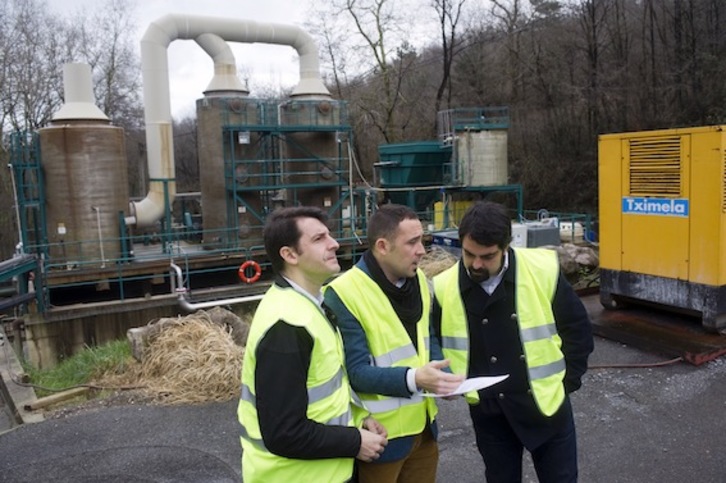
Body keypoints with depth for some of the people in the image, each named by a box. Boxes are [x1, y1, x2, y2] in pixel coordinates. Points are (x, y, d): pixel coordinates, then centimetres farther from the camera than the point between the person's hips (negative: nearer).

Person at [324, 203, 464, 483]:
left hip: (423, 427, 7)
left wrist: (443, 376, -6)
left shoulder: (418, 280, 3)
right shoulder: (345, 295, -21)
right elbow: (356, 371, -22)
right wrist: (413, 378, -34)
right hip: (379, 435, -6)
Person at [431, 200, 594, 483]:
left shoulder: (544, 270, -15)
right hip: (490, 414, 1)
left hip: (547, 405, -1)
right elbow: (435, 344, 5)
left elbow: (578, 329, -2)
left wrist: (566, 382, -1)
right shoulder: (445, 288, -12)